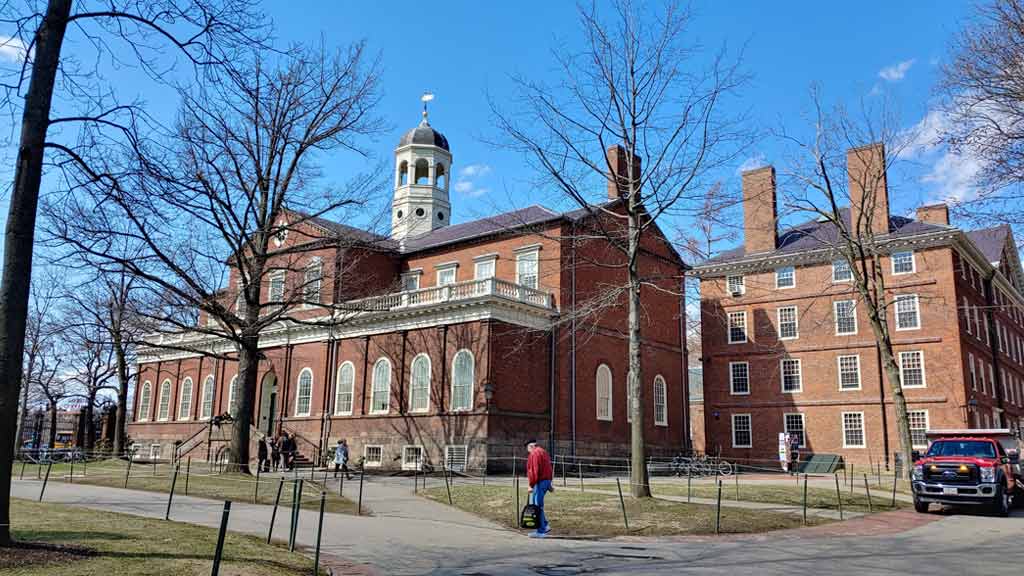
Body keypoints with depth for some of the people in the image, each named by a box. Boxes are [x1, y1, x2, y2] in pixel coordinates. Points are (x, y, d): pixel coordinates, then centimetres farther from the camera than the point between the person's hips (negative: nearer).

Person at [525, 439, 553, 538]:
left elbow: (534, 470, -20)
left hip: (539, 482, -10)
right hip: (546, 481, 10)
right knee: (534, 504, 17)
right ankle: (545, 525, 16)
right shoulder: (543, 452, 19)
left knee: (537, 506, -6)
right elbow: (549, 468, 23)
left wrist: (531, 485, -17)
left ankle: (541, 531, -4)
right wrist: (549, 484, 25)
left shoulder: (534, 453, -12)